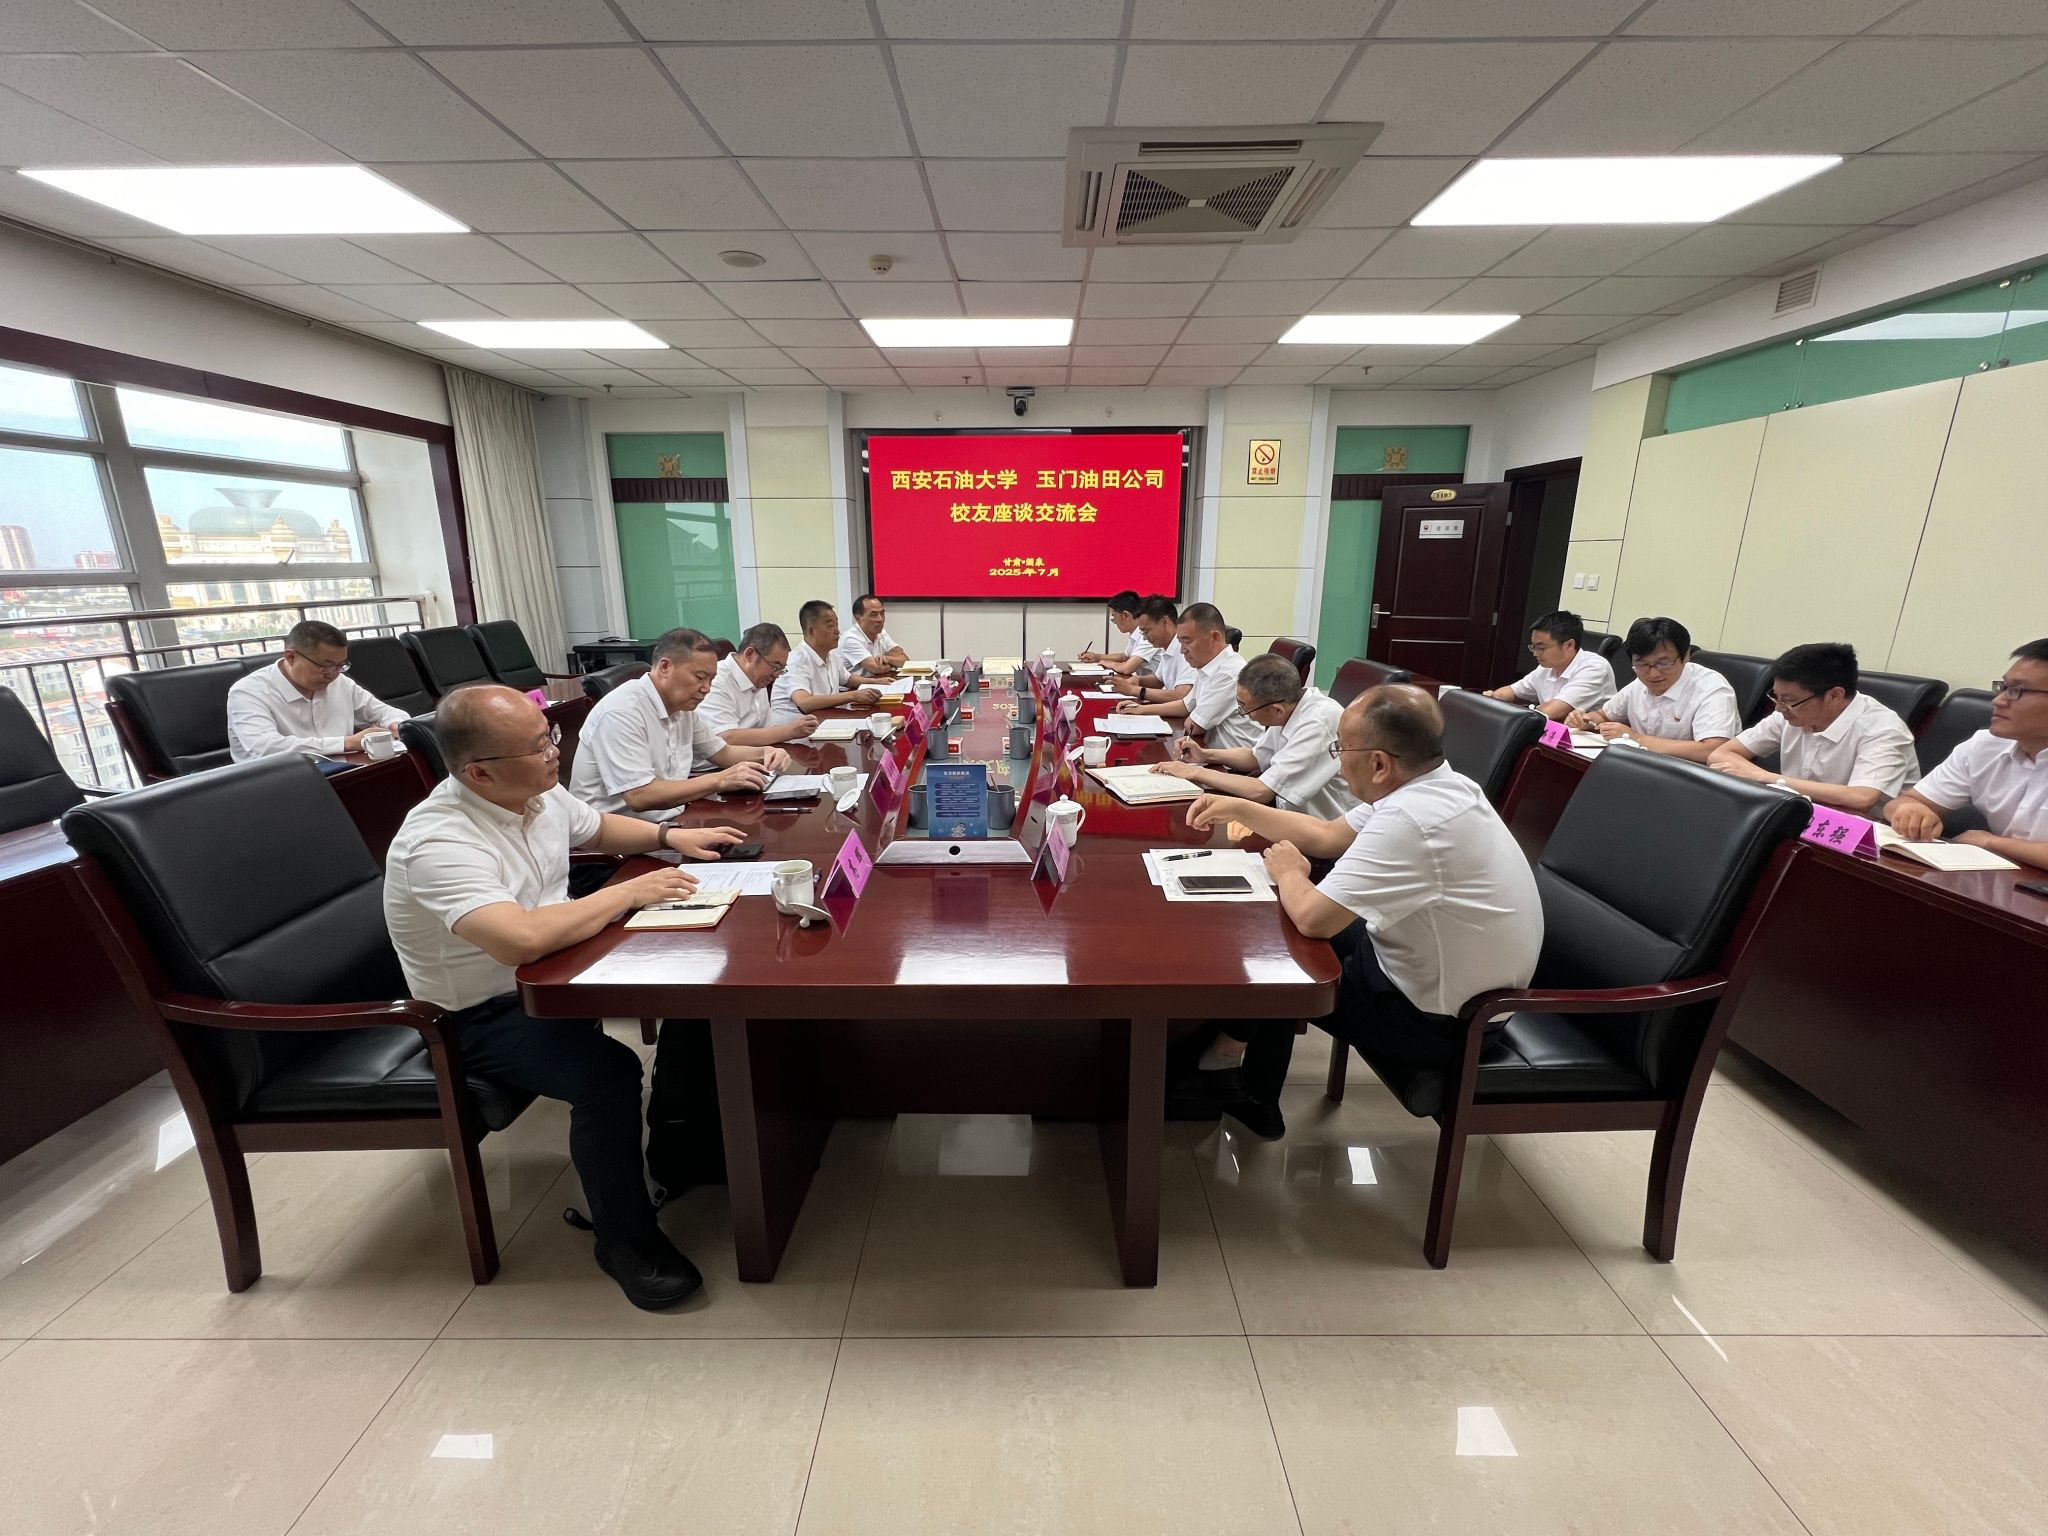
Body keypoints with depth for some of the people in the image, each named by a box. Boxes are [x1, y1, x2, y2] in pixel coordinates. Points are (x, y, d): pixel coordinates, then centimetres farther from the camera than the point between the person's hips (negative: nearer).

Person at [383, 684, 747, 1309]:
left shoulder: (540, 793, -5)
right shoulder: (439, 843, -30)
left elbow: (599, 828, 18)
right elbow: (523, 940, -46)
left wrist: (671, 836, 0)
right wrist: (628, 892, -32)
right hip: (484, 1016, -8)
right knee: (608, 1072, -31)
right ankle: (624, 1239, -4)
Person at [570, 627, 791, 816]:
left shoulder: (682, 706, 5)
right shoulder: (622, 712, -21)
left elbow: (721, 752, 18)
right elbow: (640, 797, -27)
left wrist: (764, 753, -1)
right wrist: (721, 781, -26)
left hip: (662, 820, 8)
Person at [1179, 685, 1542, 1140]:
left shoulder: (1412, 819, -33)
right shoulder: (1434, 785, -3)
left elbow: (1311, 917, -31)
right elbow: (1328, 834, 9)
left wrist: (1288, 873, -9)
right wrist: (1238, 808, 7)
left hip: (1438, 1017, -8)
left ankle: (1218, 1064, 30)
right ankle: (1254, 1099, 27)